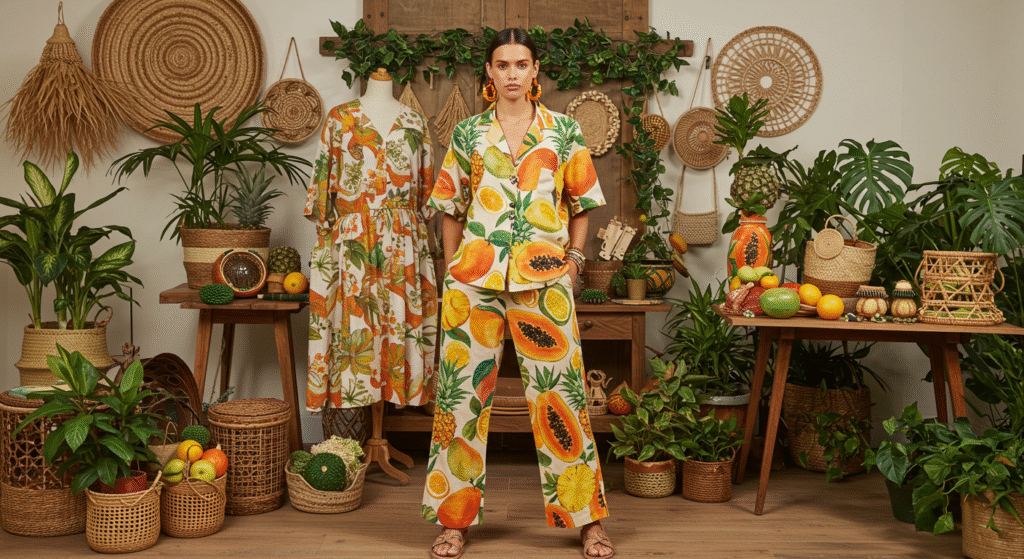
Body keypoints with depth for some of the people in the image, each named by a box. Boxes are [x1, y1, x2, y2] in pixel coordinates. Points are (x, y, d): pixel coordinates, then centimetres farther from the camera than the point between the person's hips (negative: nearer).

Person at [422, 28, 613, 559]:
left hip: (544, 276, -1)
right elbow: (451, 210, 13)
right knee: (464, 390, 3)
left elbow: (581, 204, 12)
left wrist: (574, 257, 2)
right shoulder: (468, 133, 10)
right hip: (475, 275, 1)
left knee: (559, 391, 1)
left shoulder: (563, 131, 8)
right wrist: (452, 270, 7)